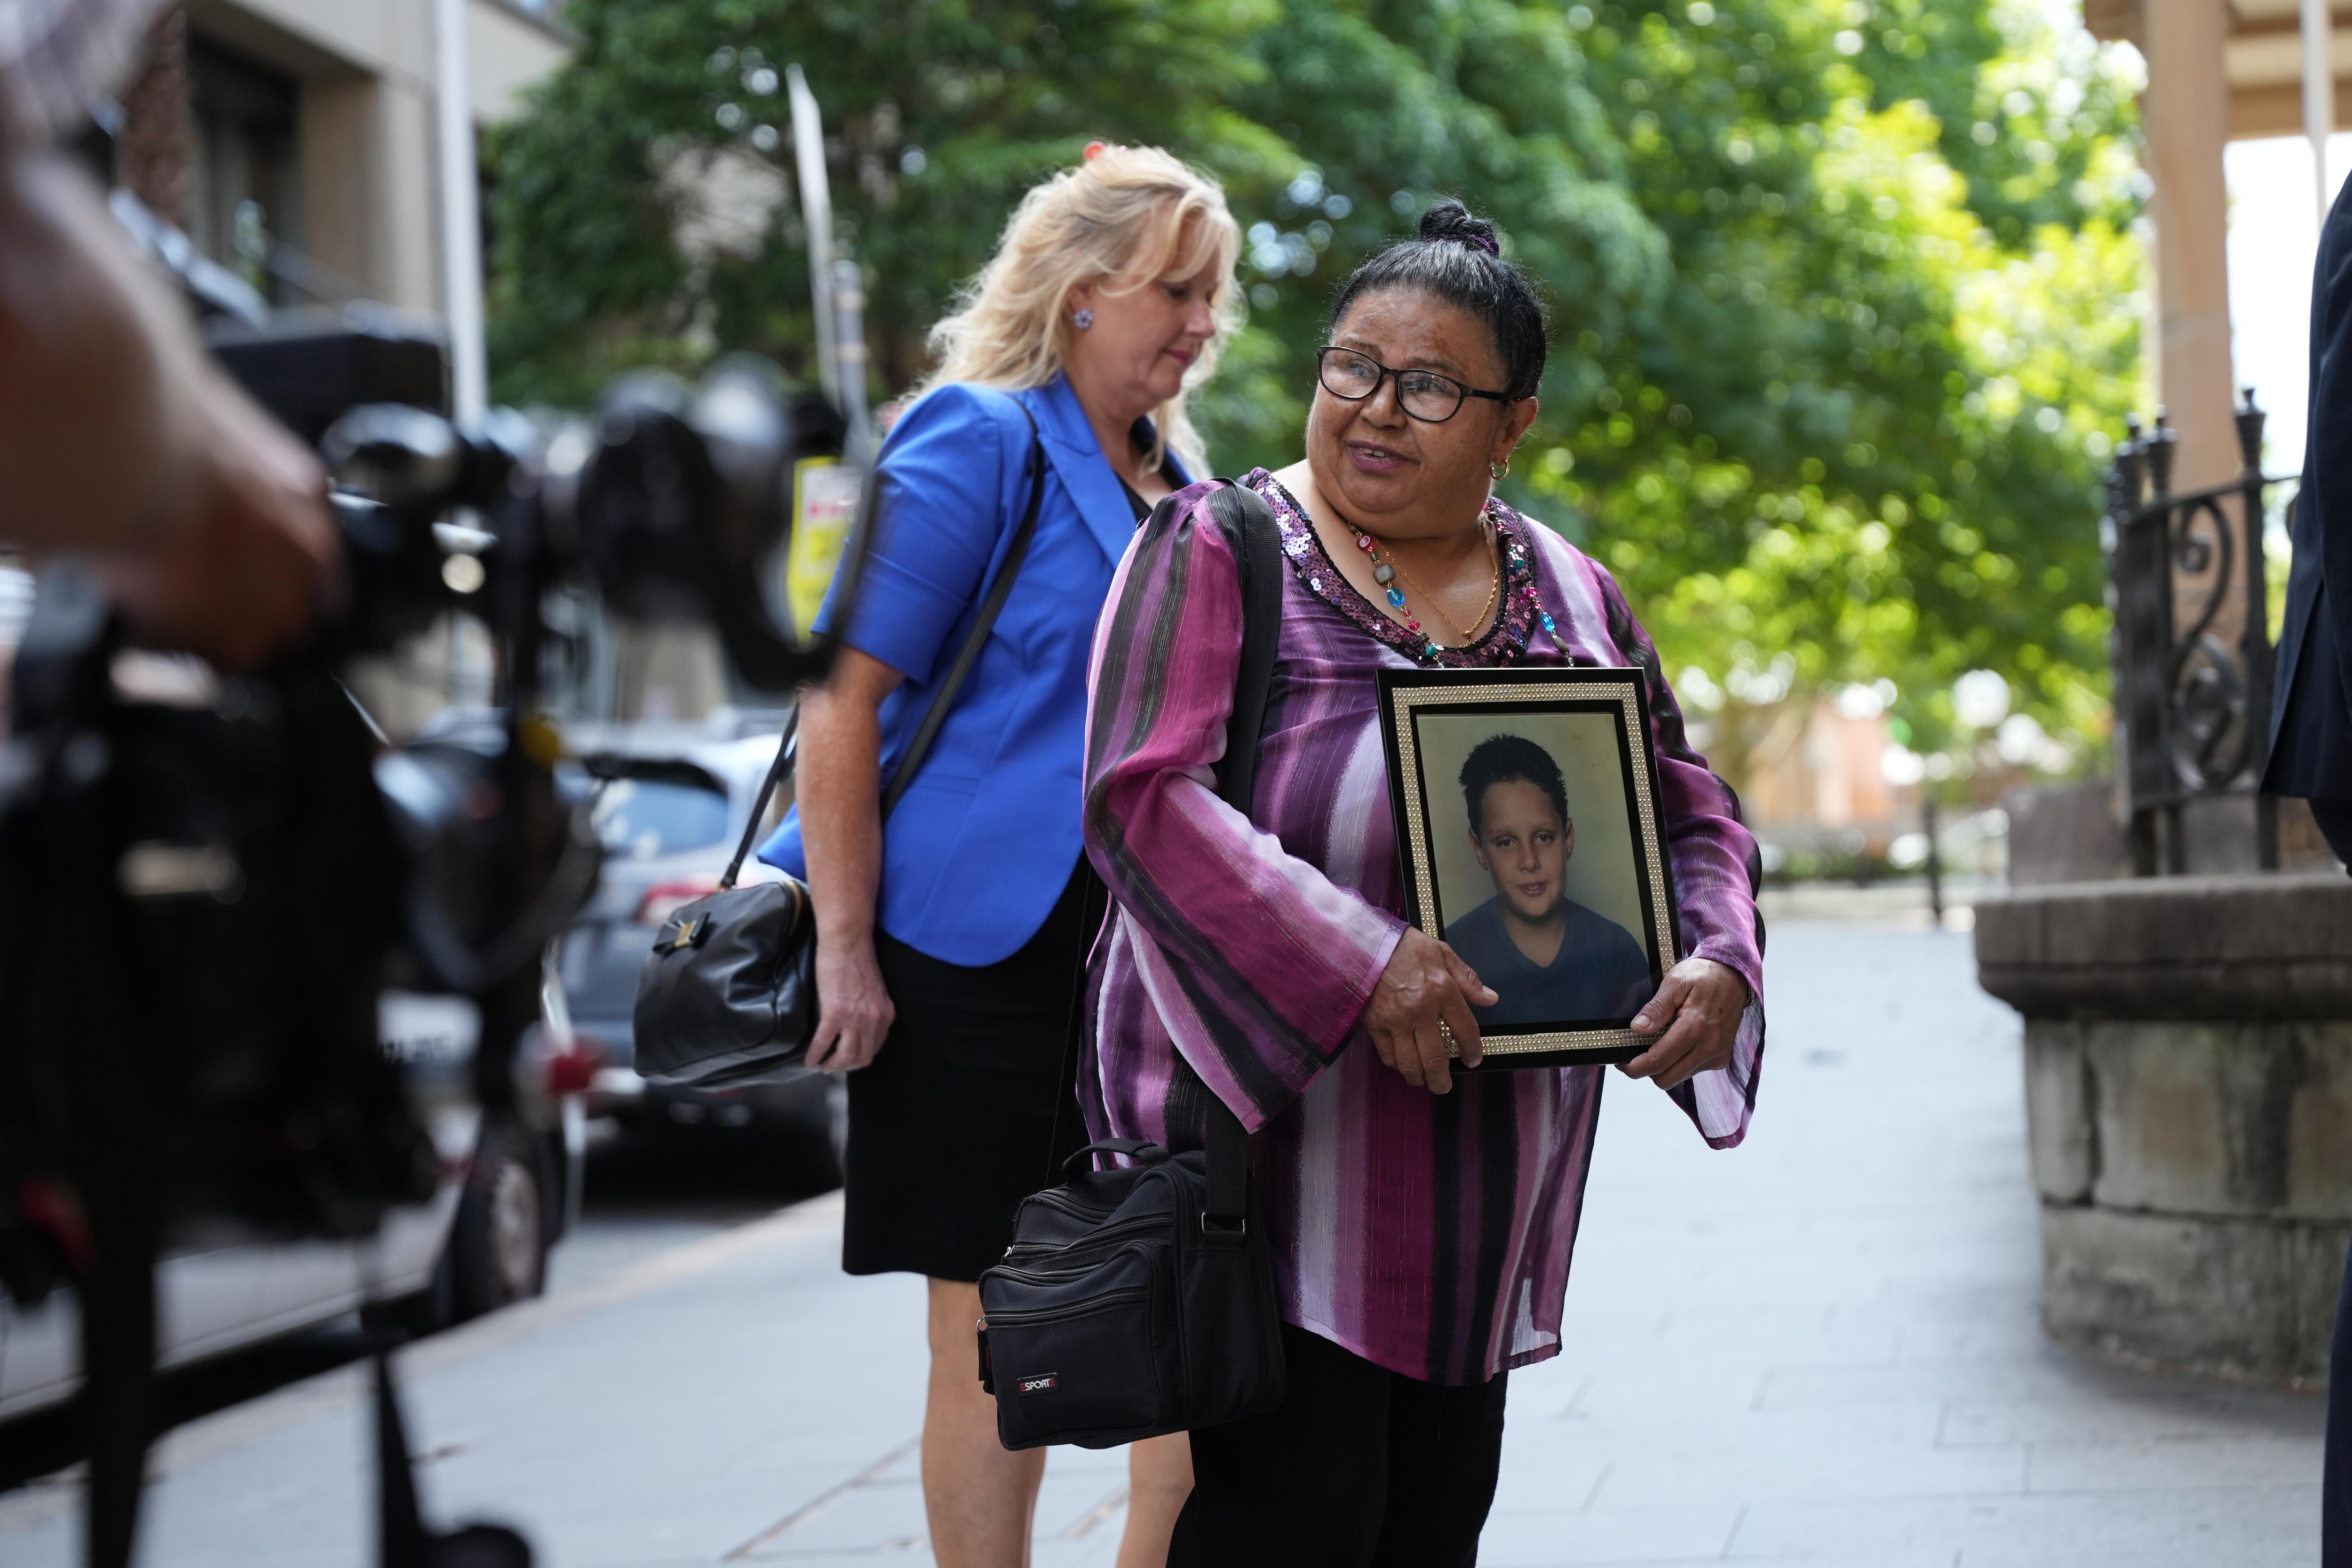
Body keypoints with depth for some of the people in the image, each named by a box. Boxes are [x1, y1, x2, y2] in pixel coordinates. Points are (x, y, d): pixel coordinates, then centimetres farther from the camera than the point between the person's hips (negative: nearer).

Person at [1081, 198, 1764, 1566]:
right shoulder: (1221, 550, -6)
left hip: (1487, 1169, 6)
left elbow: (1690, 810, 16)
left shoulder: (1573, 600, 11)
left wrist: (1718, 961, -7)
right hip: (1274, 1121, -6)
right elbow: (1144, 794, -17)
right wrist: (1361, 965, -27)